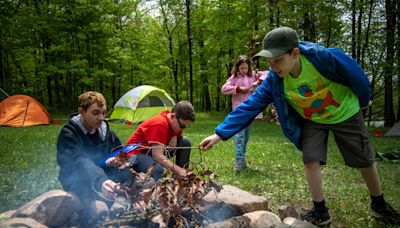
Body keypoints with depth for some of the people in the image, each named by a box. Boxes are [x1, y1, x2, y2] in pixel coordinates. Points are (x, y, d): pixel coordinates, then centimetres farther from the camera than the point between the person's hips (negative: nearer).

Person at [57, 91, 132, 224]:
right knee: (99, 210, -36)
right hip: (78, 182, -6)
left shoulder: (104, 129, 2)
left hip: (104, 176, 7)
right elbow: (80, 163, -37)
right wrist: (100, 182, -55)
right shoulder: (69, 134, -19)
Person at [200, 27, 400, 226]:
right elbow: (250, 106, -25)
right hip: (312, 121, 2)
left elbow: (356, 75, -19)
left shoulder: (324, 57, -37)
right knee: (310, 161, -11)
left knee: (365, 161, 8)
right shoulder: (274, 80, -25)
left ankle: (379, 204, 33)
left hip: (345, 113, -2)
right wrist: (220, 133, -33)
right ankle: (320, 211, 10)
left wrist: (364, 100, -1)